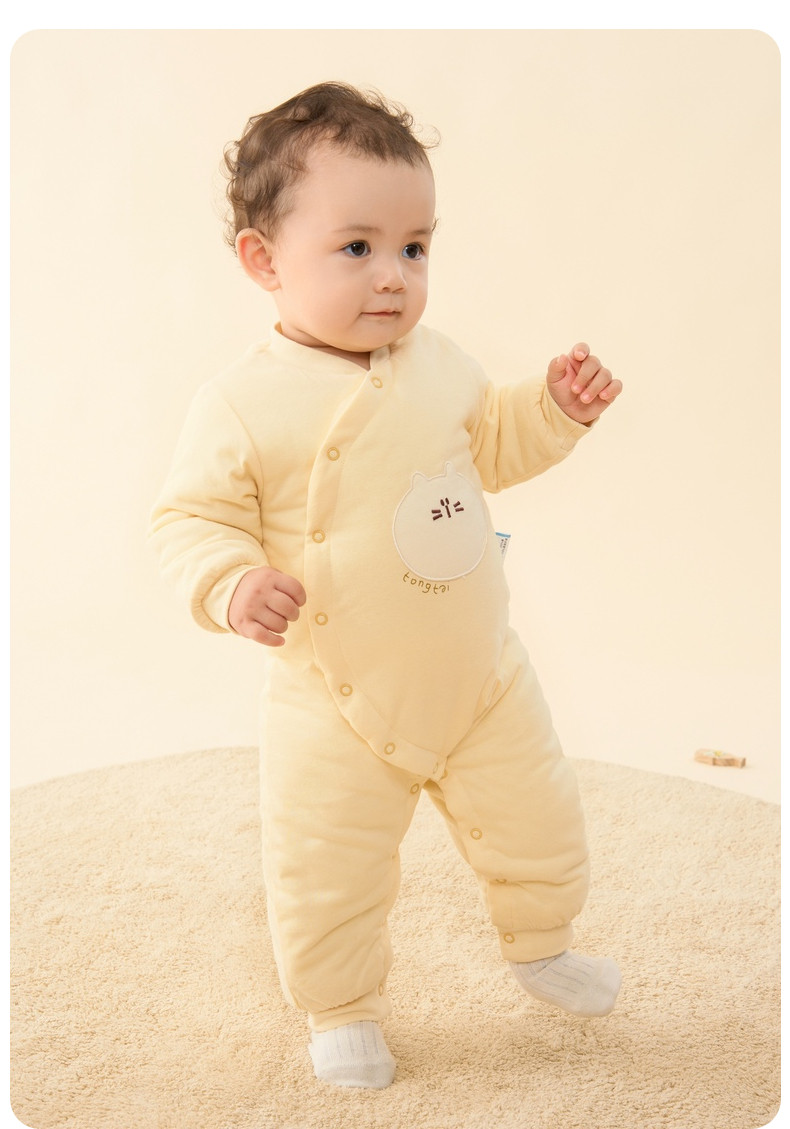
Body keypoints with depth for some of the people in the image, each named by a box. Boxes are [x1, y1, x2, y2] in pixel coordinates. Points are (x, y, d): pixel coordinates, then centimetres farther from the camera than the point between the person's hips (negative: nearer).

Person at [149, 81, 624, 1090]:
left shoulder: (439, 365, 1)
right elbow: (193, 517, -14)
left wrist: (557, 407, 2)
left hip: (481, 676, 4)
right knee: (325, 874, 6)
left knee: (537, 820, 17)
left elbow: (493, 446, 17)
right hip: (340, 706, -4)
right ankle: (343, 1007, 36)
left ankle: (538, 941, 48)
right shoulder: (243, 405, -17)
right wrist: (234, 584, -33)